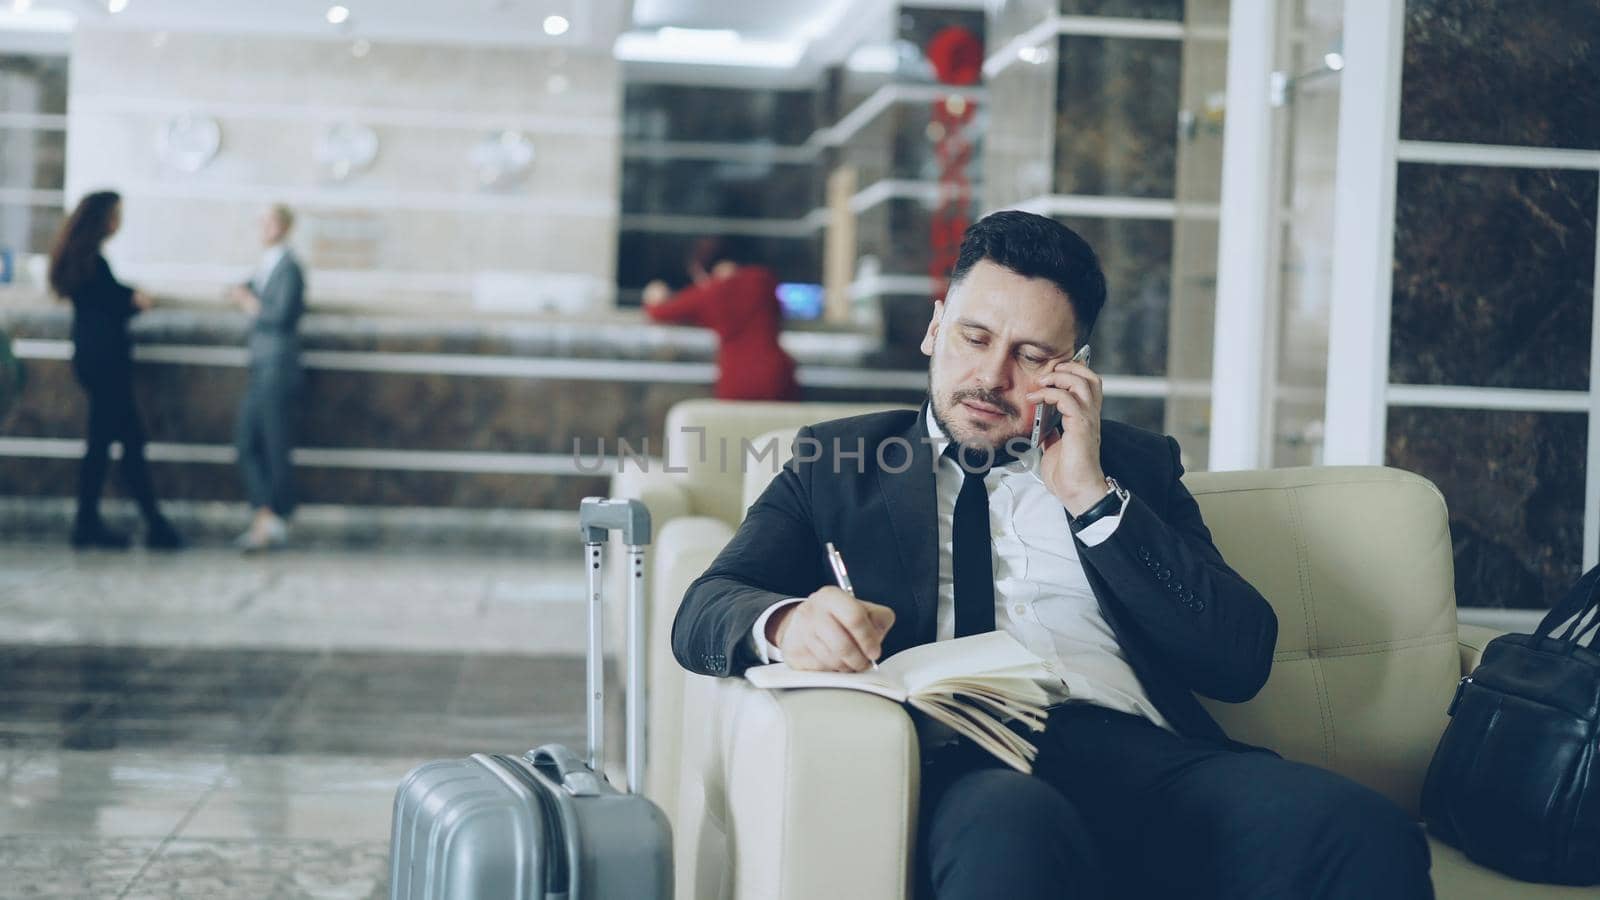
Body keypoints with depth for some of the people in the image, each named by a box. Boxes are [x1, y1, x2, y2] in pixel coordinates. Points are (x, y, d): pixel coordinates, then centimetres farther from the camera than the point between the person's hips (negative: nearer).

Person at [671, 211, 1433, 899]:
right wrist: (786, 622, -16)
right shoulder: (840, 461, 22)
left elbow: (1241, 661, 12)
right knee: (1015, 830, -42)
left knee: (1368, 837, -28)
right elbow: (700, 613, 9)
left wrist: (1093, 497, 4)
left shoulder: (1134, 465, 24)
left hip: (1140, 753, 3)